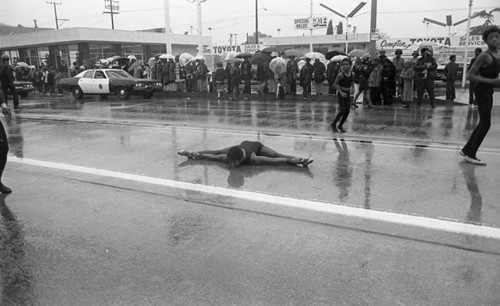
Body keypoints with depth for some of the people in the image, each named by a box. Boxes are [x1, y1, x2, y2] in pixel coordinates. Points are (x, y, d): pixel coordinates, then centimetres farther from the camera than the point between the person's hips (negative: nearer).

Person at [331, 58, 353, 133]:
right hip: (341, 93, -6)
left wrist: (349, 88, 10)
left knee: (347, 111, 1)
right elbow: (335, 84, -12)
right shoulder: (340, 74, -16)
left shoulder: (352, 73, 1)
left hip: (347, 94, 6)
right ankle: (333, 124, 7)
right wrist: (341, 92, -21)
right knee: (342, 110, -13)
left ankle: (340, 125, 18)